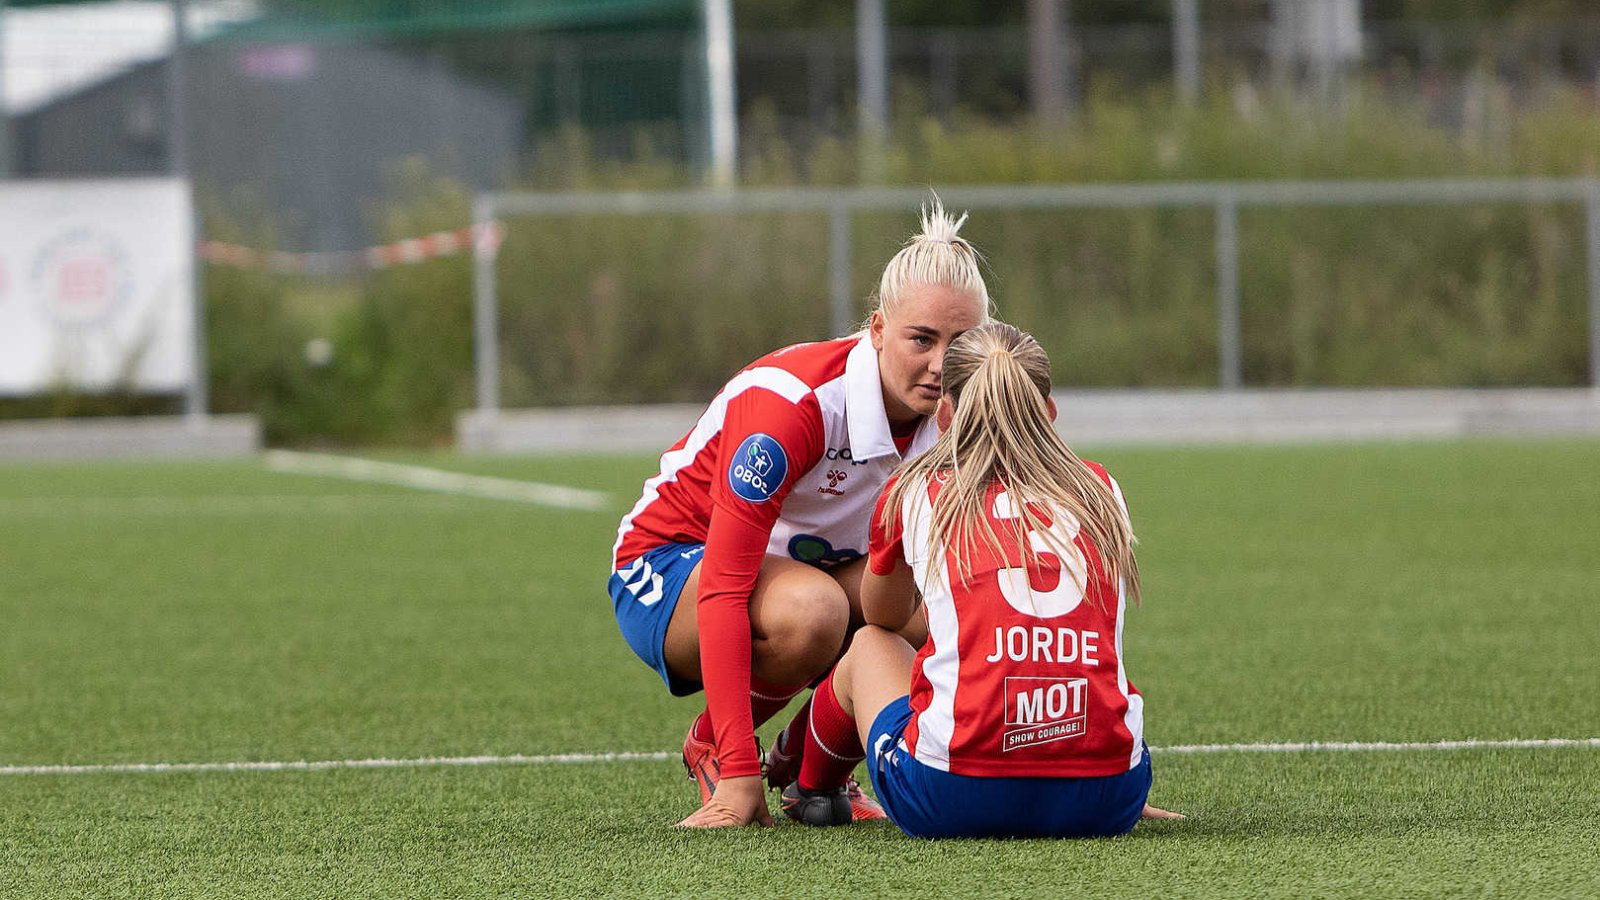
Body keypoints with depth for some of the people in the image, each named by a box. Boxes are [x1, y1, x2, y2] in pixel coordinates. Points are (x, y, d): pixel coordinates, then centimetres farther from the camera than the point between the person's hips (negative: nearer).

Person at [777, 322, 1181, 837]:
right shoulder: (1100, 490, 15)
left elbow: (882, 617, 31)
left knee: (869, 647, 32)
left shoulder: (915, 493, 9)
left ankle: (812, 789, 57)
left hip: (954, 803, -2)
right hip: (1107, 803, 2)